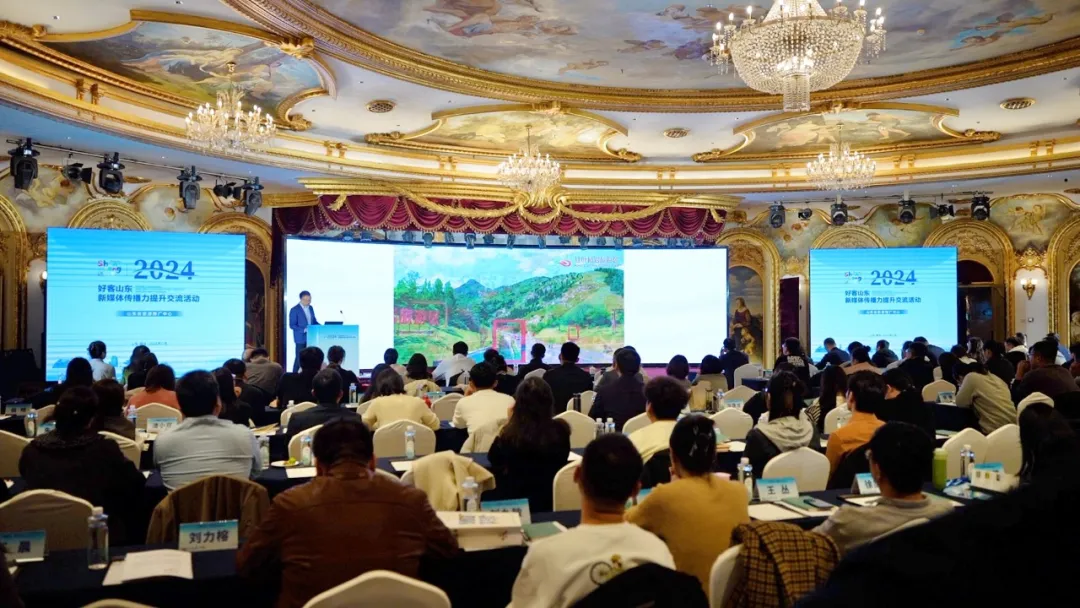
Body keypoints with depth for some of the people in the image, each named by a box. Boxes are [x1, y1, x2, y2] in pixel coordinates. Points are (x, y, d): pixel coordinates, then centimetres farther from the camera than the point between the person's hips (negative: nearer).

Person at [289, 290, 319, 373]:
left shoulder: (311, 308, 10)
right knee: (299, 358, -2)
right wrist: (304, 330, -22)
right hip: (301, 338, -5)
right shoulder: (294, 310, -9)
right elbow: (292, 325, -12)